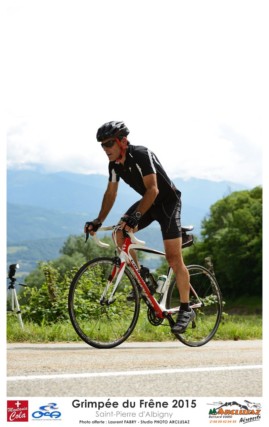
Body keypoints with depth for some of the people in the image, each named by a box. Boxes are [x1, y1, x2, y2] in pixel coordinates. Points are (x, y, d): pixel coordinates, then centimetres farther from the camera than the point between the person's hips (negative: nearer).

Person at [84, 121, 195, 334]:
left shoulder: (142, 155, -28)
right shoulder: (115, 164, -4)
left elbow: (153, 189, -35)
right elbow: (111, 193, 4)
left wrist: (136, 215, -46)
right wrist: (99, 221, -6)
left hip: (168, 201, -8)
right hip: (148, 202, 8)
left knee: (174, 257, -13)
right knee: (121, 233, -11)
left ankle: (186, 309, -8)